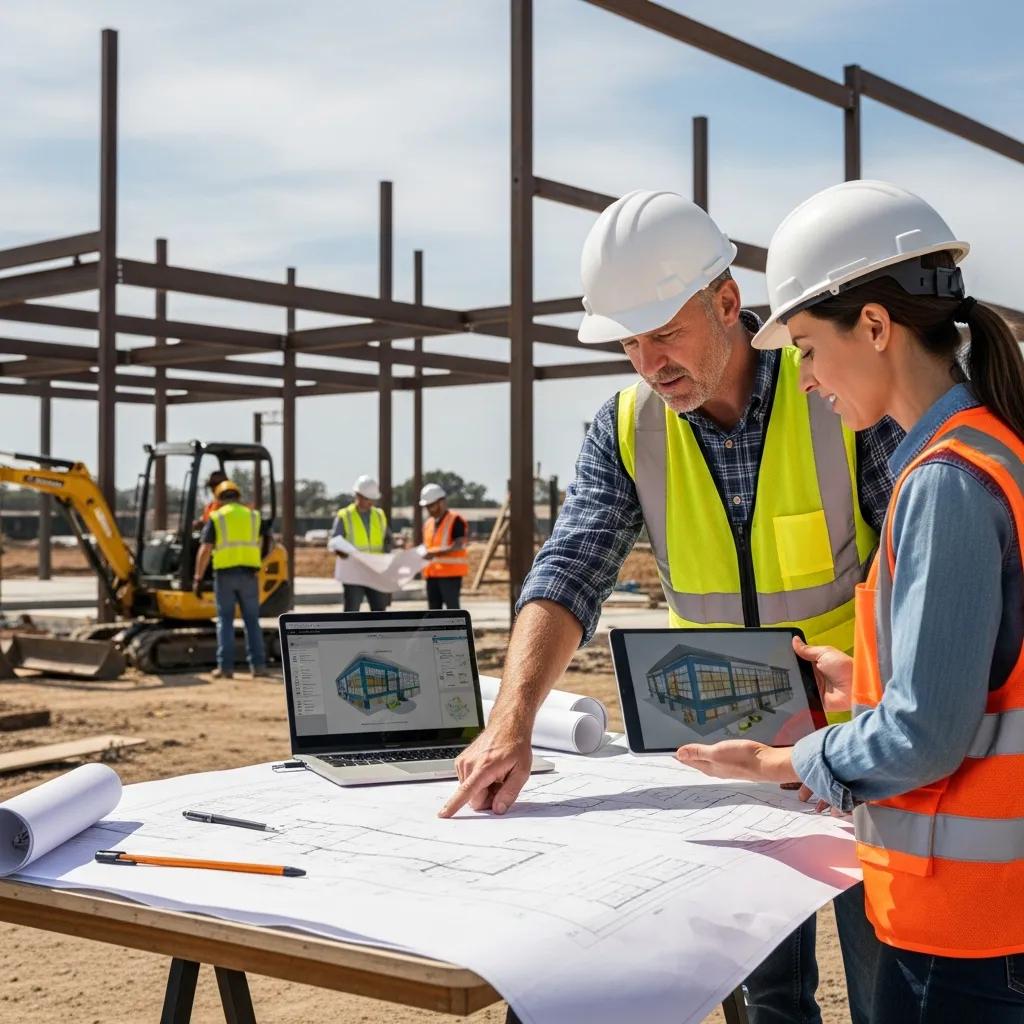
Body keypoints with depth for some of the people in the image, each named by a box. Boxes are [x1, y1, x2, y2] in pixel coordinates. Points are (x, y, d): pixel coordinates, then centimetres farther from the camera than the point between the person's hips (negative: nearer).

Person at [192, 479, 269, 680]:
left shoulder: (216, 518, 0)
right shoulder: (253, 516, 10)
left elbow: (205, 550, -6)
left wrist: (198, 578, -4)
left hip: (225, 573, -2)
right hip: (249, 573, 2)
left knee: (225, 620, 4)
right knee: (251, 620, 8)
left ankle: (225, 666, 2)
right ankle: (258, 665, 5)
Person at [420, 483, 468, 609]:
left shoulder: (455, 521, -8)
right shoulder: (428, 523, 17)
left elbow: (457, 545, -18)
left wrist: (435, 553, -27)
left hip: (451, 572, -8)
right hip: (432, 573, 8)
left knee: (452, 607, -7)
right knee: (434, 608, 9)